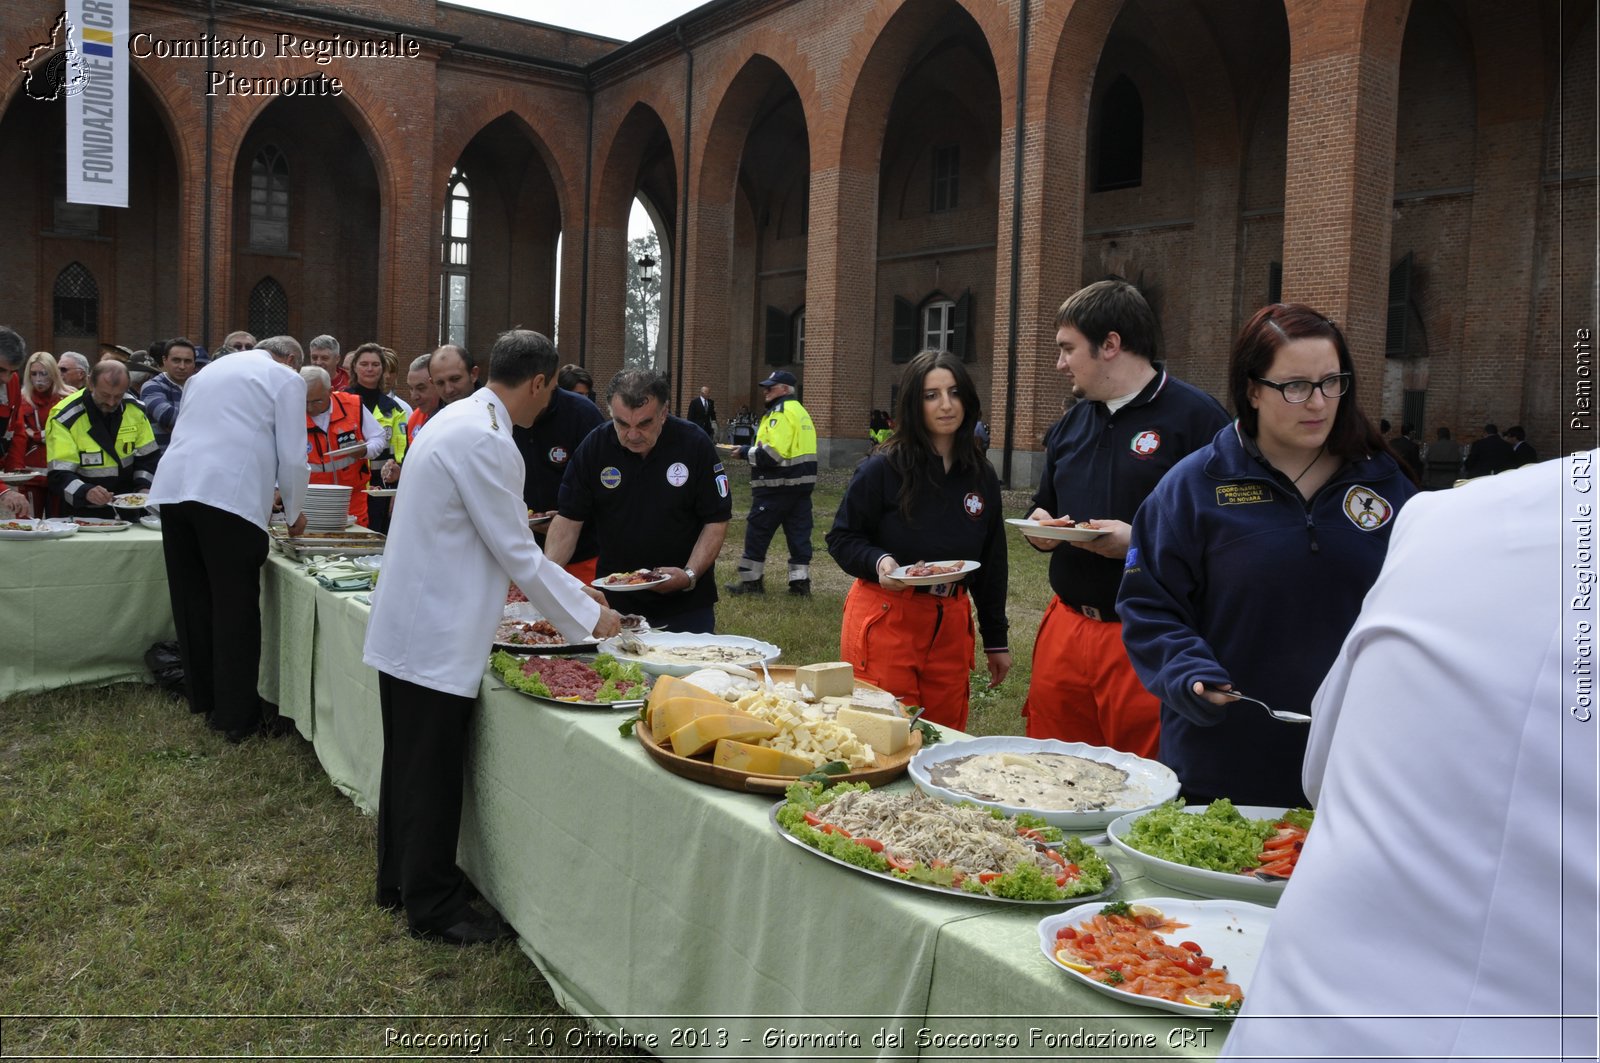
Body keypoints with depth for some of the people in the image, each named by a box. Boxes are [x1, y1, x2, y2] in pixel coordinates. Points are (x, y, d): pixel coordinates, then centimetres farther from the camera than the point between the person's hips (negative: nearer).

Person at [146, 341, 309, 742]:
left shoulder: (211, 368, 26)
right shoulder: (286, 379, 7)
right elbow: (292, 456, 3)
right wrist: (295, 513, 18)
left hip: (174, 486, 6)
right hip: (230, 494, -6)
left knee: (192, 600, 14)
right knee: (235, 607, 0)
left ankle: (202, 697, 27)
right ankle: (236, 715, 4)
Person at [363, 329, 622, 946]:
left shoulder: (457, 419, 9)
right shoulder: (485, 441, -22)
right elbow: (517, 552, -18)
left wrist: (572, 592, 19)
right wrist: (589, 617, -6)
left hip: (409, 624, 10)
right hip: (435, 638, -10)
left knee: (411, 764, 20)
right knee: (433, 775, 3)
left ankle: (400, 882, 35)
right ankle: (434, 909, 16)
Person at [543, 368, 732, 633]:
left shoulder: (694, 445, -12)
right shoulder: (594, 446, -7)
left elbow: (717, 520, -8)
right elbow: (568, 519, -5)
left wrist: (690, 574, -20)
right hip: (615, 601, 2)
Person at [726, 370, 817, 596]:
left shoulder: (781, 413, -15)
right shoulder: (800, 411, 16)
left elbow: (773, 453, -23)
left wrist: (746, 453, -10)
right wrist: (753, 450, 13)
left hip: (777, 486, -9)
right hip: (802, 483, 9)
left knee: (757, 532, 1)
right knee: (799, 533, 9)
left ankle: (751, 581, 7)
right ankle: (800, 581, 10)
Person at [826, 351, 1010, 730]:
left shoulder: (983, 477, 7)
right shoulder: (882, 469, -8)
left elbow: (991, 563, 13)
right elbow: (841, 538, -2)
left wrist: (996, 641, 15)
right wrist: (878, 561, -22)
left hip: (951, 624, 5)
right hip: (885, 619, -4)